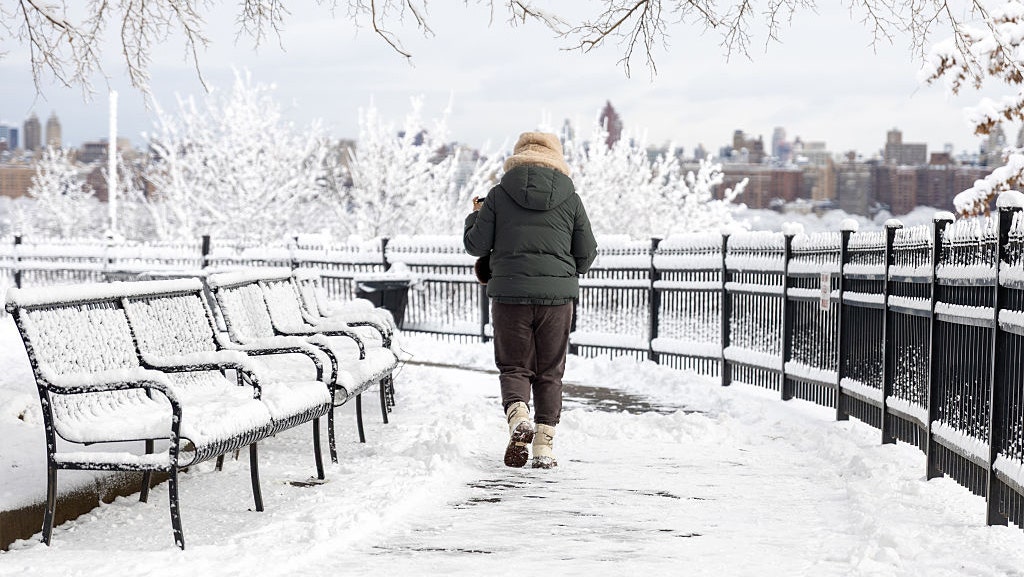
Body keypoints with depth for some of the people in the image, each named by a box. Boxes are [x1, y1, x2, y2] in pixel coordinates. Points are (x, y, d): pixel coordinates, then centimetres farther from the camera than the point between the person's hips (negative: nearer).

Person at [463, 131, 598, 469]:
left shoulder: (499, 195, 1)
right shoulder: (570, 198, 4)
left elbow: (476, 246, 1)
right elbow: (587, 254, 6)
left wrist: (475, 217, 20)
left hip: (510, 293, -1)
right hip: (557, 295, 1)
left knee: (513, 366, 9)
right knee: (549, 372, 11)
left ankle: (518, 416, -20)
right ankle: (545, 446, 6)